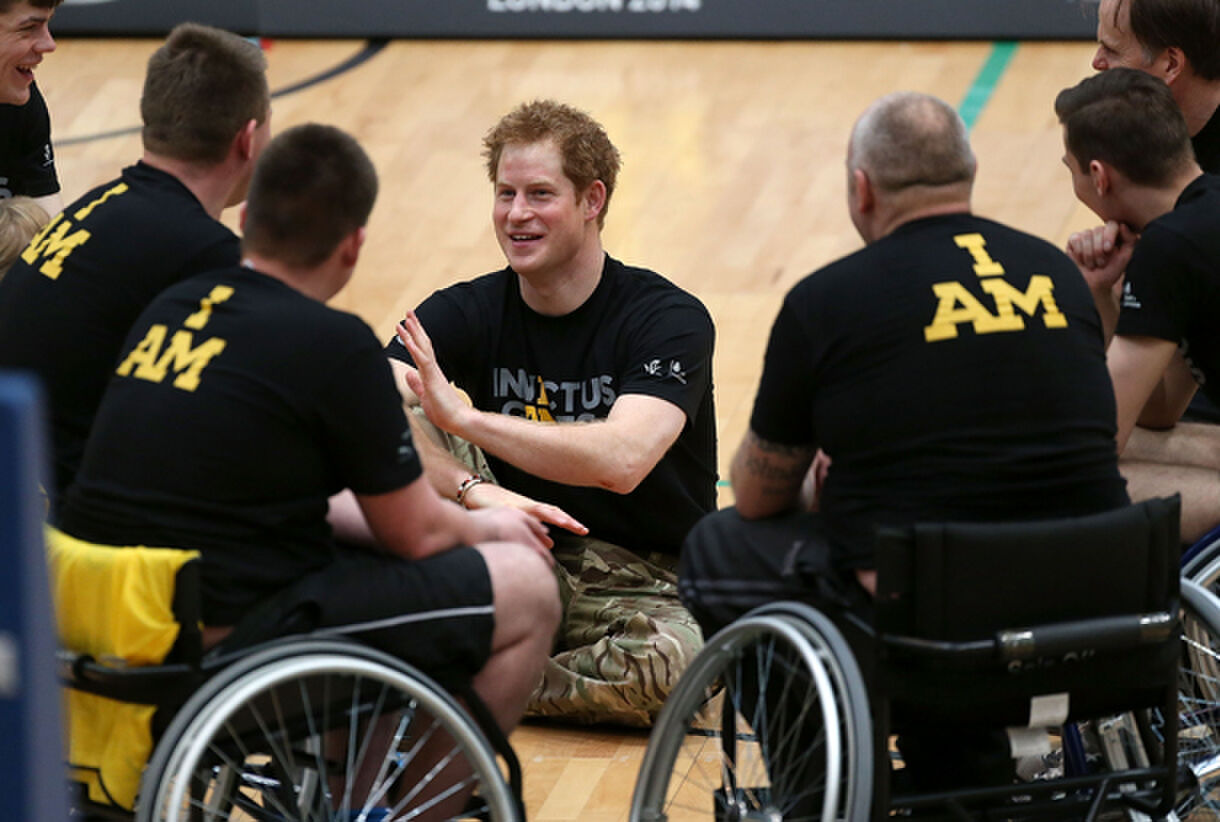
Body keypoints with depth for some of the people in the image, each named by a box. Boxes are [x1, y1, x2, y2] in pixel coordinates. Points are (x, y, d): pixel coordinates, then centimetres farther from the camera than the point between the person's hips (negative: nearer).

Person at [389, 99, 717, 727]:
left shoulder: (668, 319, -12)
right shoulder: (466, 313, -1)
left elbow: (621, 459, -30)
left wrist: (461, 418, -33)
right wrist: (473, 489, -37)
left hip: (650, 582, -3)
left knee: (672, 663, -38)